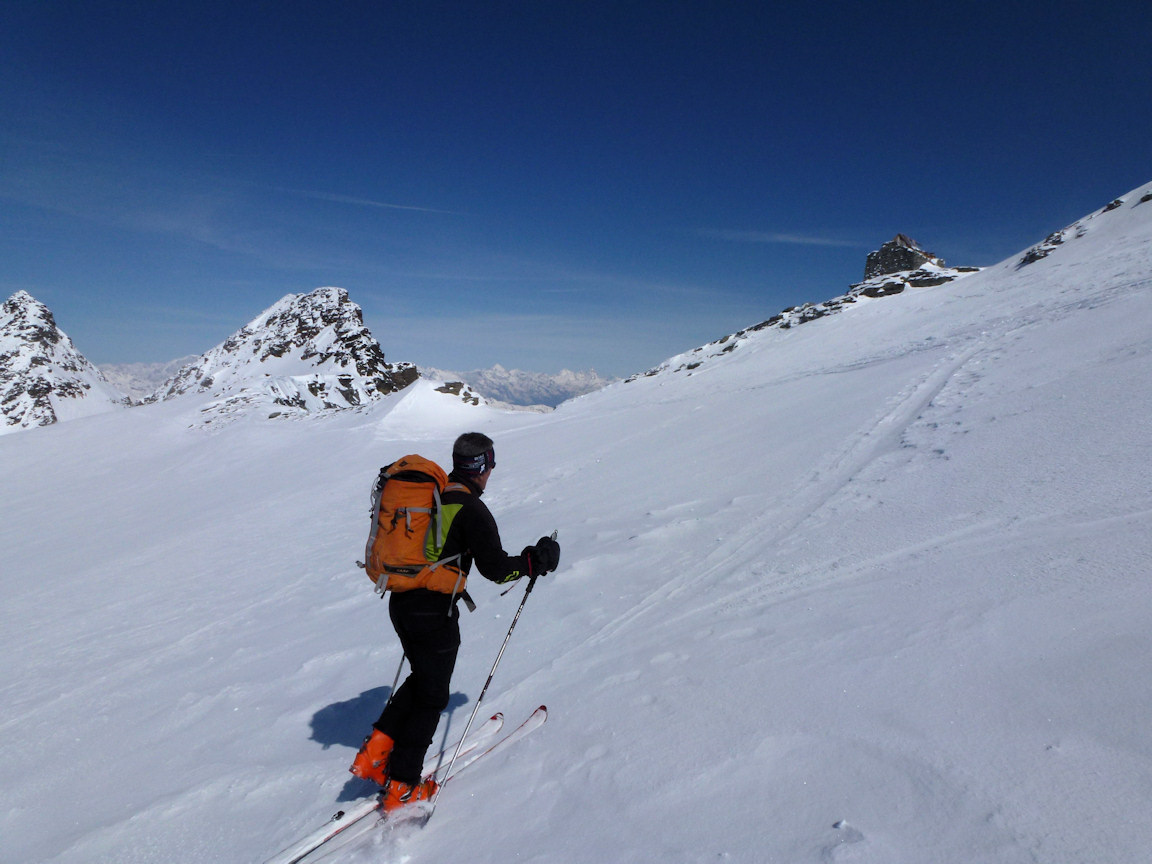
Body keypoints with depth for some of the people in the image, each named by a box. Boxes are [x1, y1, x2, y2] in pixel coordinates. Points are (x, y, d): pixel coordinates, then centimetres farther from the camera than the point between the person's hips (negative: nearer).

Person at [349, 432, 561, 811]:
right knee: (432, 696, 10)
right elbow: (496, 567, -18)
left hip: (400, 604, 7)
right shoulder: (471, 509, -17)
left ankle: (375, 751, 22)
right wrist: (538, 559, -4)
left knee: (421, 677, 26)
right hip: (434, 614, -7)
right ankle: (401, 786, 18)